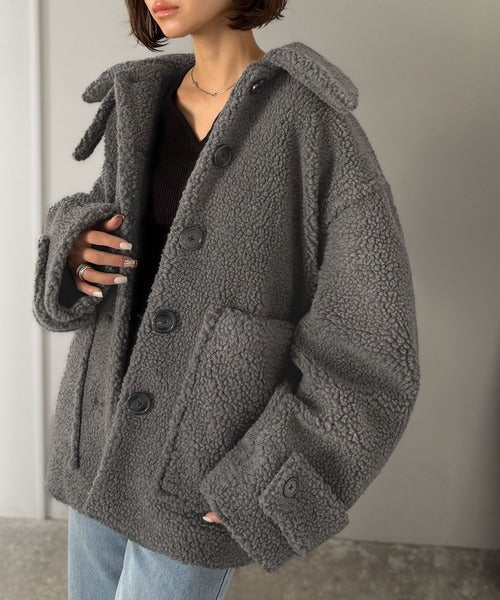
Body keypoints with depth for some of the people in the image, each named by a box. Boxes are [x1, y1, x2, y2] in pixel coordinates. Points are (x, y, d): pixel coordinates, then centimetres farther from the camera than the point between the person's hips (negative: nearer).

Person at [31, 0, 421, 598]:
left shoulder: (314, 123, -16)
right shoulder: (142, 100, 3)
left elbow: (371, 350, -16)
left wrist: (262, 485, -16)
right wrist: (73, 245, -7)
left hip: (199, 470, -6)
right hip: (102, 429, 6)